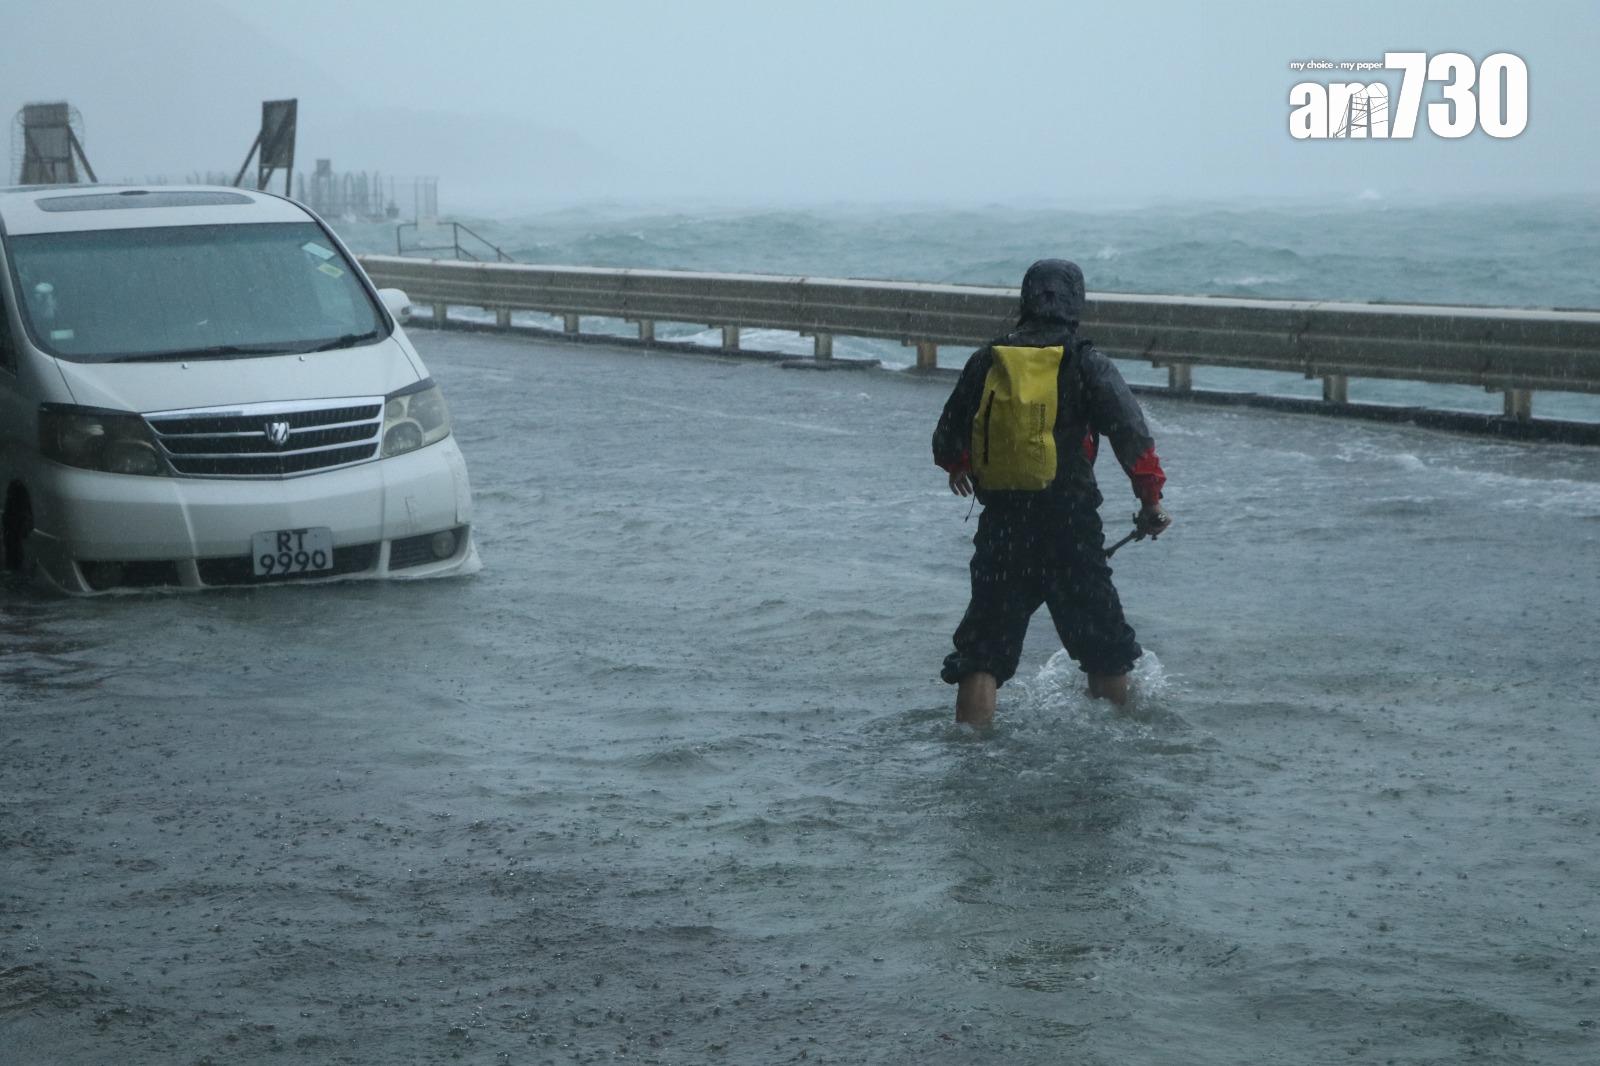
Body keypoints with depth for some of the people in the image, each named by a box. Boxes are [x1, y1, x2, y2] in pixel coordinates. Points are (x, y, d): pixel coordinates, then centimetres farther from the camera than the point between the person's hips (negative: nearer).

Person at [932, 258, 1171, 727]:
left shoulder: (986, 361, 4)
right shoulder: (1084, 362, -5)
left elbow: (947, 439, 12)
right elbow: (1131, 433, -13)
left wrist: (958, 468, 34)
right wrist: (1150, 500, -5)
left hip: (1001, 524, 2)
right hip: (1069, 523, -2)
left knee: (983, 650, 6)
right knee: (1103, 644, 14)